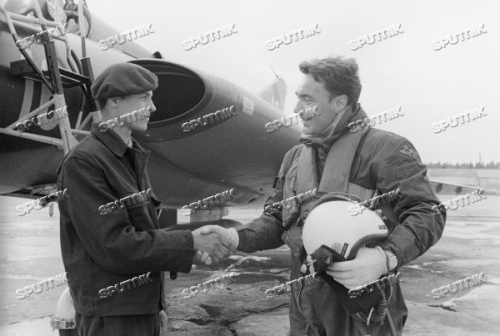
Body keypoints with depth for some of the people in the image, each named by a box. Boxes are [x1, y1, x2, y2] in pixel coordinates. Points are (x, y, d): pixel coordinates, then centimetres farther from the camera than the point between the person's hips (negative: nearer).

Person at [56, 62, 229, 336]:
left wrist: (157, 304, 13)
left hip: (144, 308, 8)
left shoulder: (132, 158, 12)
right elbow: (113, 245, -20)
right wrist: (190, 242, -17)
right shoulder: (82, 162, -15)